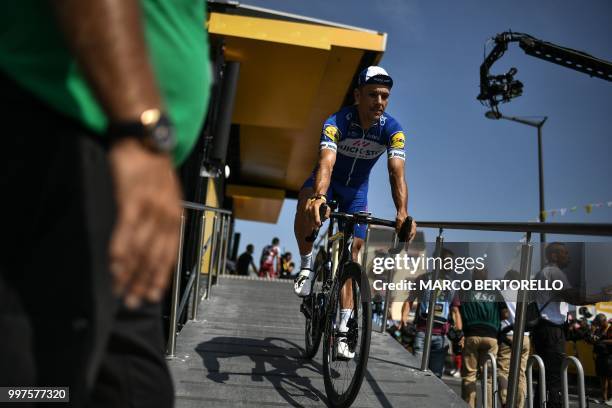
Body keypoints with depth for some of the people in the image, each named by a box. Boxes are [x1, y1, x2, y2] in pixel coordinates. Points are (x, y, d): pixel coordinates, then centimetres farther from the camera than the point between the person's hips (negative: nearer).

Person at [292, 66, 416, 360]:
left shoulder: (392, 129, -22)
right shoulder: (337, 122, -30)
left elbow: (397, 172, -34)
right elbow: (326, 163, -46)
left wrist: (402, 213, -51)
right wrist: (318, 197, -67)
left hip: (357, 189, 2)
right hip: (329, 181, -2)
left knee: (351, 255, -2)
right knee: (307, 203, -38)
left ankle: (343, 330, 5)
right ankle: (306, 266, -13)